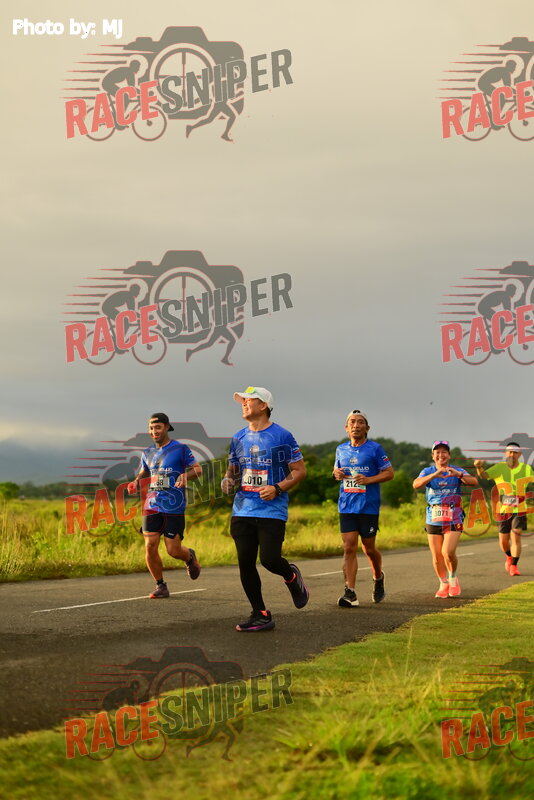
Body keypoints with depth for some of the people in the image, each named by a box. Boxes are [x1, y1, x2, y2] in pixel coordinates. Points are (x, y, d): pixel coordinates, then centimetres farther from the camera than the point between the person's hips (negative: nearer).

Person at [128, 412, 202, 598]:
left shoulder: (180, 449, -1)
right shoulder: (148, 453, 14)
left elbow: (198, 469, 0)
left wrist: (185, 476, -20)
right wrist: (136, 482, 5)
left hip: (174, 507, -4)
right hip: (152, 505, 4)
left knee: (173, 550, -5)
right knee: (150, 546, -6)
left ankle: (190, 557, 32)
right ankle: (160, 586, 9)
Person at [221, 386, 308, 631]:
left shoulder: (282, 436, -4)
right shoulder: (238, 438, 12)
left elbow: (300, 470, -2)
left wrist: (277, 489, -16)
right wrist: (228, 480, -1)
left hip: (272, 511, -5)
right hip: (242, 510, 5)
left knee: (269, 559, -15)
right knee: (245, 563, 0)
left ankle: (291, 575, 21)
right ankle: (260, 615, 11)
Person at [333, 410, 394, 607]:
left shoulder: (375, 448, -2)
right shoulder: (341, 450, 11)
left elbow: (389, 472, -1)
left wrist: (368, 480, -16)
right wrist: (336, 474, 1)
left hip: (368, 507, -3)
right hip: (346, 507, 3)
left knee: (369, 548, 5)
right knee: (349, 548, -7)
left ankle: (378, 578, 36)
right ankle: (350, 593, -10)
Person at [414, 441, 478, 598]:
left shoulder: (458, 471, 1)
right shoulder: (428, 472, 4)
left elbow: (474, 482, -16)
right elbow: (416, 484, -16)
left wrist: (458, 474, -34)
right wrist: (434, 475, -31)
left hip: (453, 518, -2)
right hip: (433, 518, 2)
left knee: (448, 552, -16)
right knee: (437, 557, 4)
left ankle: (453, 579, 11)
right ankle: (444, 584, 25)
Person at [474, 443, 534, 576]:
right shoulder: (499, 468, -7)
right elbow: (484, 475, -22)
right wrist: (479, 467, -45)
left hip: (519, 510, -1)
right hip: (504, 510, 1)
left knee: (516, 537, -14)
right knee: (503, 542, 6)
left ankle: (514, 566, -3)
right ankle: (509, 557, 38)